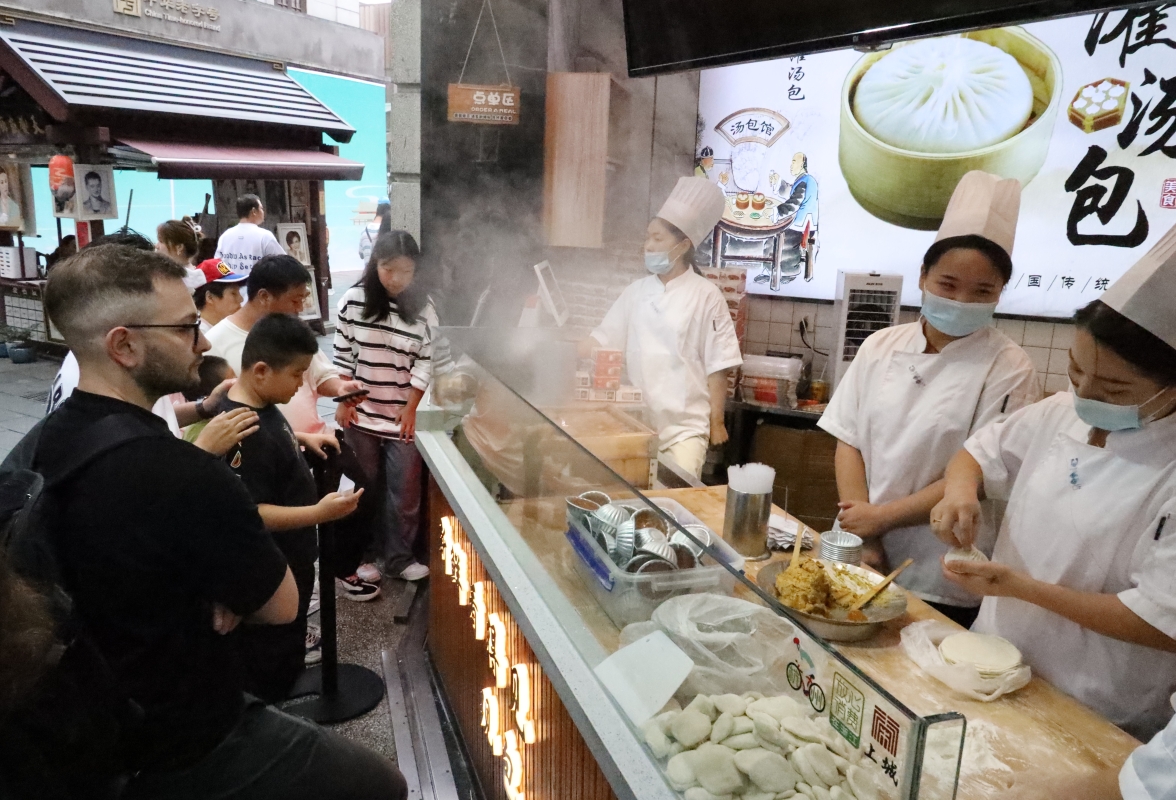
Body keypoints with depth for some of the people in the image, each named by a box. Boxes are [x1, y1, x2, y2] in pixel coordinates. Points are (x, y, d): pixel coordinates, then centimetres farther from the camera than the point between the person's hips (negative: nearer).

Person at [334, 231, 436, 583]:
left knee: (405, 490, 4)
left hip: (403, 415, 0)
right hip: (361, 414, 0)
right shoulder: (353, 300, -4)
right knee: (364, 488, 12)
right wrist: (343, 400, -1)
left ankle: (399, 557, 20)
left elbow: (425, 362, -2)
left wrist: (411, 408, -6)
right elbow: (342, 355, 2)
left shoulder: (423, 308, -4)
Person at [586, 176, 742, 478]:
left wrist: (717, 422, -4)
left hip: (686, 426, -4)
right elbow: (600, 341, 10)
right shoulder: (637, 291, 5)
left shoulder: (705, 296, -8)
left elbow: (717, 367, -6)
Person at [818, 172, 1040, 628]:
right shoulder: (881, 346, 0)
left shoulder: (1008, 372, -10)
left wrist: (880, 517, -12)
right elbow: (849, 442, -1)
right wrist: (861, 537, -9)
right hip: (864, 562, 3)